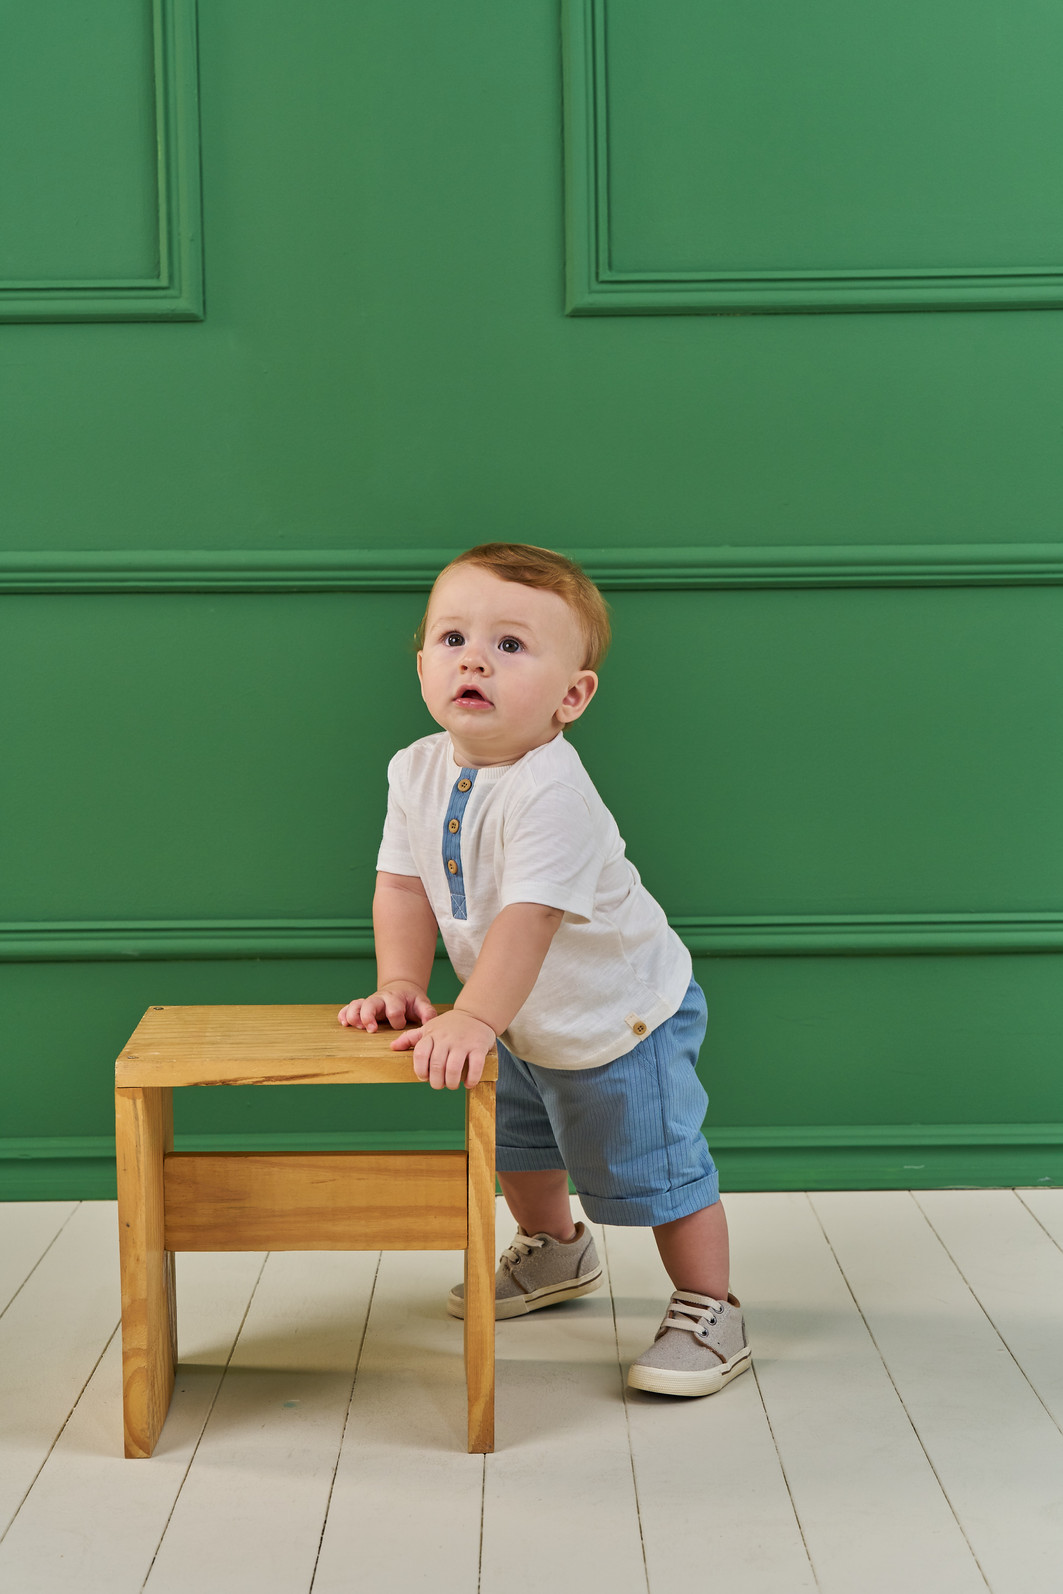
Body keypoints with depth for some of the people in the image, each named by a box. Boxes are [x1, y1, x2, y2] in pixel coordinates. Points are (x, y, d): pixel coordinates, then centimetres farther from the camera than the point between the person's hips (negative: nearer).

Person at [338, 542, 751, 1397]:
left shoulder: (551, 792, -36)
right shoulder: (419, 771, -12)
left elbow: (527, 917, -41)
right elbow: (404, 884, -6)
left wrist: (474, 1018, -43)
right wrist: (401, 986, -15)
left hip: (621, 1014, -9)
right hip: (527, 1017, 9)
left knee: (657, 1169, -2)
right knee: (518, 1137, 28)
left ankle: (709, 1314, 16)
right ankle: (555, 1252, 54)